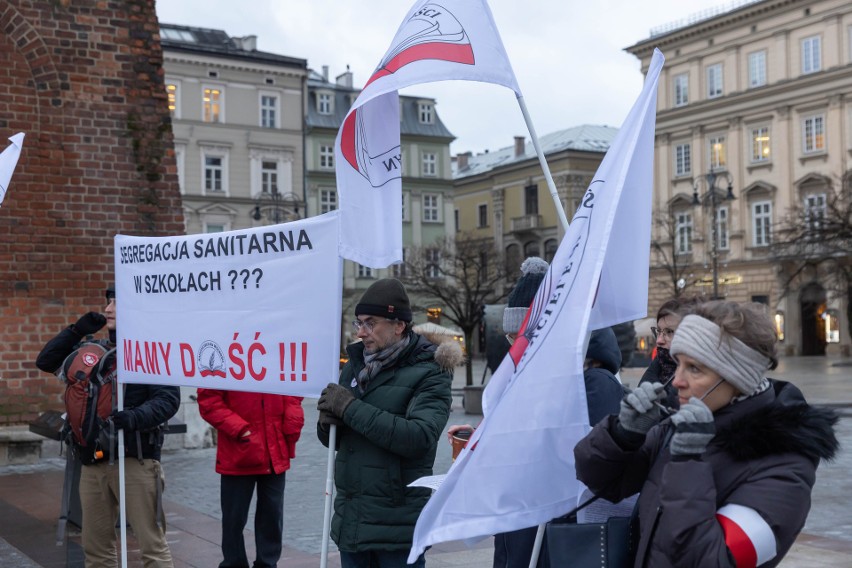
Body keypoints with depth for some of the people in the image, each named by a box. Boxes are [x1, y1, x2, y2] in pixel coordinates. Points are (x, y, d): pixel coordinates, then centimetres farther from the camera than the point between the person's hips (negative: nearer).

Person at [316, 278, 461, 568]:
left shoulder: (429, 373, -9)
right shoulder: (355, 365, 9)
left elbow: (419, 437, -25)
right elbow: (334, 440, 17)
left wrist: (351, 408, -21)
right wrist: (327, 422, -8)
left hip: (398, 524, -6)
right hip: (349, 521, 6)